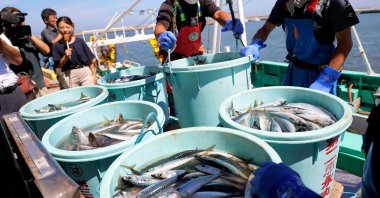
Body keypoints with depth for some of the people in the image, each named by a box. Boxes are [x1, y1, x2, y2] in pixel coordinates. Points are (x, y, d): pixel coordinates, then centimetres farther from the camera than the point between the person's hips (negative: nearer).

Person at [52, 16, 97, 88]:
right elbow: (59, 65, 0)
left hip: (86, 72, 0)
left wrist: (94, 75, 0)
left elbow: (90, 60, 3)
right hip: (70, 75, 0)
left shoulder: (80, 41, 2)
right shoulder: (57, 45, 0)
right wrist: (65, 56, -17)